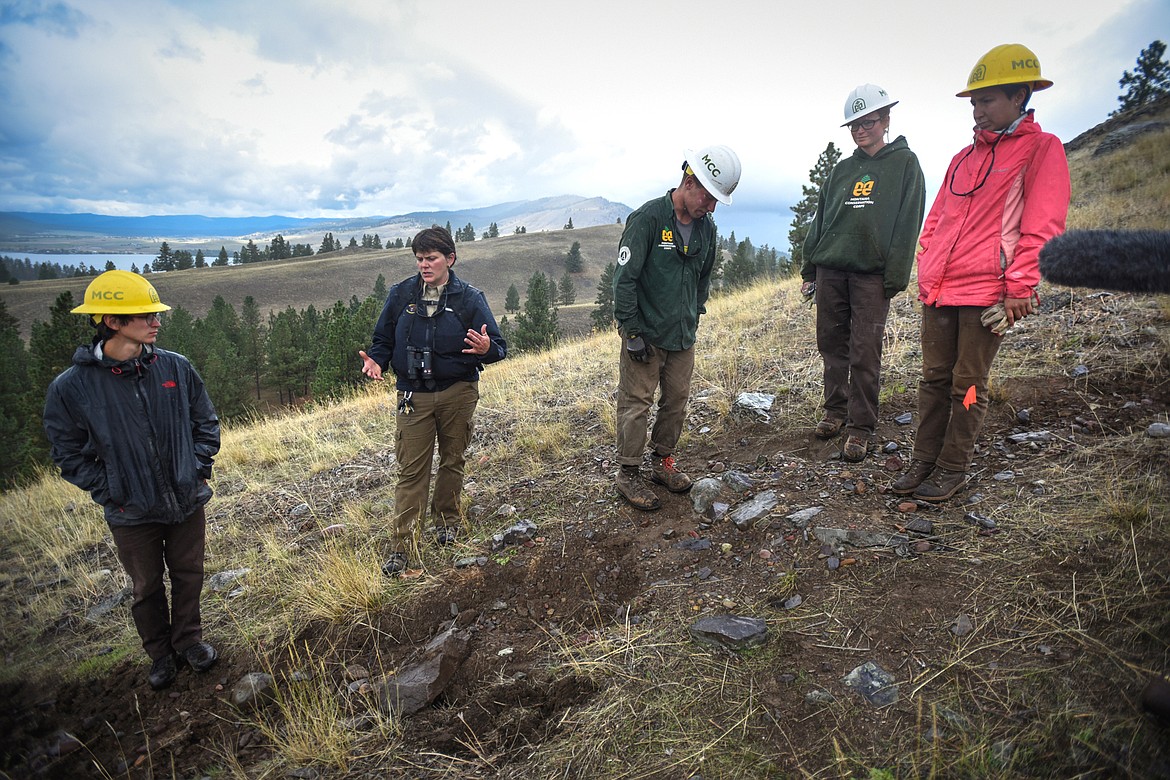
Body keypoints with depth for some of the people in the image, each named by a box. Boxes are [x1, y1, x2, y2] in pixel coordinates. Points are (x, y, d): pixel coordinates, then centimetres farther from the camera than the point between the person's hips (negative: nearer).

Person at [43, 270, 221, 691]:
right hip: (132, 515, -1)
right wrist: (110, 492, -10)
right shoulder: (71, 387, -12)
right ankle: (160, 653, 40)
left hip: (188, 502, 2)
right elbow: (69, 453, -3)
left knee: (188, 576, 18)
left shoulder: (176, 367, -7)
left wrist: (199, 467, -3)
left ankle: (188, 640, 41)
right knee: (147, 588, 18)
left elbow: (205, 421, 5)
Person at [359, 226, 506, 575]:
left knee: (452, 461, 15)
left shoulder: (469, 297, -4)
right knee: (411, 470, -1)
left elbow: (498, 346, -4)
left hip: (458, 393, 0)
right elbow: (383, 339, 10)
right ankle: (400, 546, 6)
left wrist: (487, 348, -28)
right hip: (414, 396, 0)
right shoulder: (401, 294, 1)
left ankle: (447, 520, 37)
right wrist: (376, 360, -11)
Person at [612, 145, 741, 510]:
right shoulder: (648, 218, -14)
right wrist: (632, 330, -15)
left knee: (676, 401, 13)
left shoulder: (706, 227, 7)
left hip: (683, 336, 7)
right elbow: (624, 278, -14)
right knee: (636, 405, 0)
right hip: (646, 336, -6)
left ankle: (662, 461, 31)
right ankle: (628, 474, 13)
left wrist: (695, 319, 17)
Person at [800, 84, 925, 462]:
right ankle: (836, 410, 23)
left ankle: (861, 426, 4)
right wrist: (809, 268, 12)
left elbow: (907, 225, -4)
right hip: (831, 271, 5)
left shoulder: (904, 163, 4)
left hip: (871, 275, -4)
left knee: (864, 355, -5)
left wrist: (895, 277, -11)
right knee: (831, 345, 8)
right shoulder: (843, 169, 17)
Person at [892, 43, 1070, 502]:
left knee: (968, 385, 1)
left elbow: (1042, 226, -8)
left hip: (987, 292, -6)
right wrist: (925, 273, 12)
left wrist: (1019, 286, -13)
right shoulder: (964, 158, 18)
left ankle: (953, 469, 12)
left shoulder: (1041, 149, 0)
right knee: (935, 378, 8)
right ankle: (924, 461, 17)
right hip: (938, 291, 6)